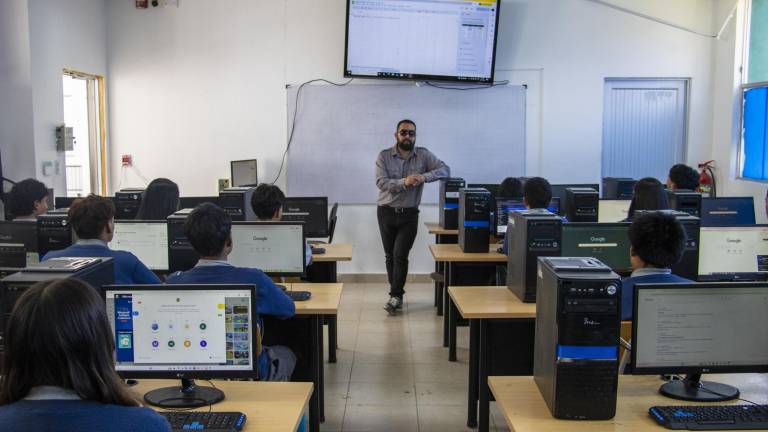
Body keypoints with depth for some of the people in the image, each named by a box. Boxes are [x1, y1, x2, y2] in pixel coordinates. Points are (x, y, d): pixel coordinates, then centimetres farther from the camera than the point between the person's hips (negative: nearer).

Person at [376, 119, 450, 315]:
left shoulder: (423, 155, -2)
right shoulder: (384, 156, -4)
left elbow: (445, 170, -12)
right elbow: (381, 182, -16)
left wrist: (424, 176, -29)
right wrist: (404, 182, -30)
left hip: (409, 214, -1)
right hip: (386, 213, 1)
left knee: (400, 255, -9)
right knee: (390, 255, 10)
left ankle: (395, 296, 0)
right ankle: (397, 294, 24)